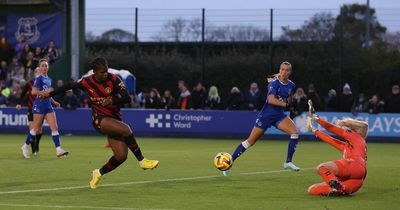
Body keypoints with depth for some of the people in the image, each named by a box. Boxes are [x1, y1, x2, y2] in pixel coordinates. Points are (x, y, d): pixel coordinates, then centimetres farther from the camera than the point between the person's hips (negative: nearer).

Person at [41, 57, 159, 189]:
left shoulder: (114, 79, -10)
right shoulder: (87, 82, -9)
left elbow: (127, 98, -13)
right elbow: (69, 86, 9)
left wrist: (112, 101, -32)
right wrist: (51, 93, 18)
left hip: (114, 119, 3)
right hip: (99, 119, -3)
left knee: (121, 156, -6)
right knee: (126, 129, -32)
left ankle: (99, 173, 20)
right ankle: (141, 161, -20)